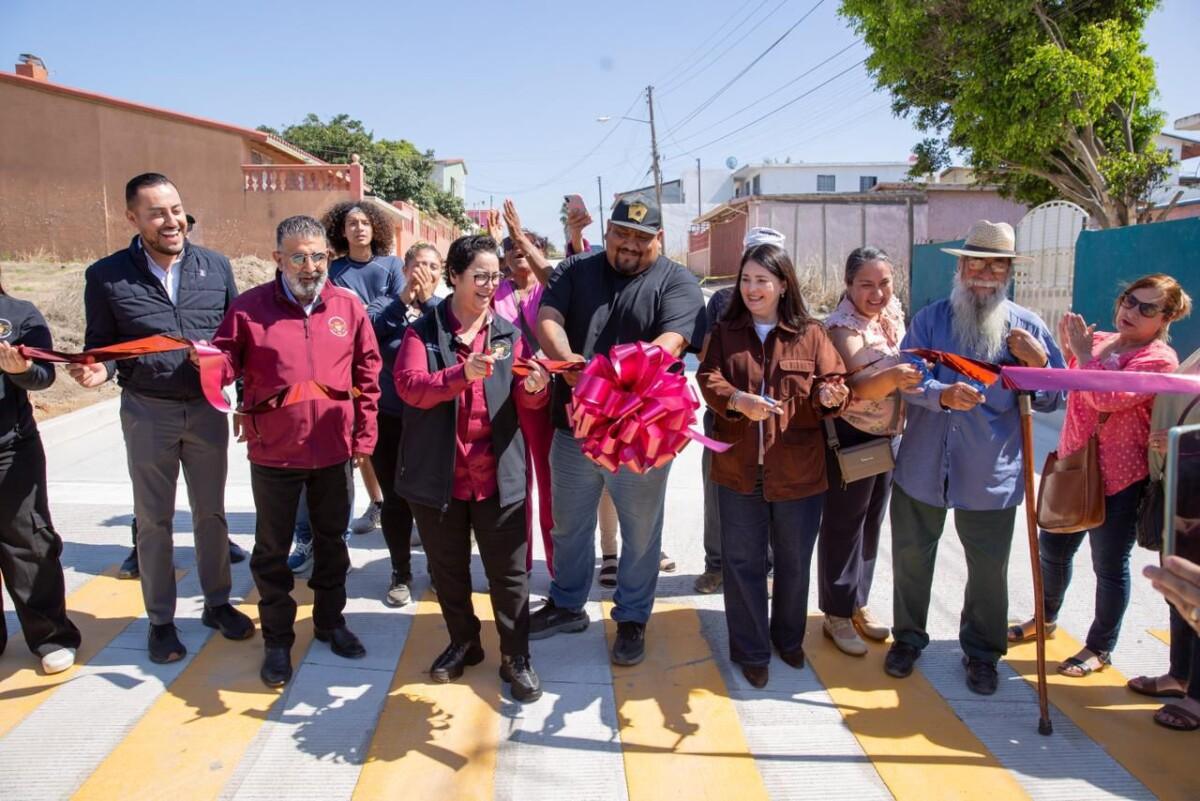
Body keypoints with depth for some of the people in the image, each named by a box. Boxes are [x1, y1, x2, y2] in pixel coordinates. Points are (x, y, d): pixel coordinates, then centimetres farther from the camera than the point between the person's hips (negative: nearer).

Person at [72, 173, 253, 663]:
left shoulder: (216, 267, 0)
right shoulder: (107, 276, -4)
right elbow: (101, 345, 1)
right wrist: (97, 370, -22)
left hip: (207, 408, 2)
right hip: (148, 413, -1)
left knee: (210, 512, 13)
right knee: (154, 520, 10)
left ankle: (217, 603, 30)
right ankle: (160, 619, 24)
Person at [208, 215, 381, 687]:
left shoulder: (349, 306, -2)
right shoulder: (251, 308, -7)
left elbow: (368, 374, 2)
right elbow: (227, 361, -2)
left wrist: (364, 436, 1)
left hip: (335, 451, 2)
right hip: (273, 453, -1)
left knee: (331, 541, 18)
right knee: (272, 548, 11)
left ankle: (330, 620, 37)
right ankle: (277, 639, 27)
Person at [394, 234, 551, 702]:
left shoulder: (507, 333, 5)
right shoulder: (422, 331, -1)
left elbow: (525, 402, -1)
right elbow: (409, 386, -17)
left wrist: (534, 387, -25)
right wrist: (463, 373, -33)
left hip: (498, 475, 1)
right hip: (437, 474, 0)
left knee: (509, 572, 5)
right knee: (448, 570, 17)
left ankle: (516, 658, 21)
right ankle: (463, 642, 38)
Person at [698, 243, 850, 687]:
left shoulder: (810, 334, 1)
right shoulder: (725, 332, 5)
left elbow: (832, 382, -3)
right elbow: (708, 379, -5)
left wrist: (830, 396, -26)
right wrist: (737, 399, -25)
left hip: (799, 470, 0)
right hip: (738, 468, 1)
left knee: (794, 562, 15)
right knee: (743, 562, 7)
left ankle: (788, 638, 38)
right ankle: (750, 651, 23)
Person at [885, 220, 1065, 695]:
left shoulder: (1028, 327, 0)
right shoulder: (929, 319, -1)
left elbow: (1052, 401, 4)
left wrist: (1039, 363, -16)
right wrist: (943, 395, -32)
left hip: (991, 476, 0)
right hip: (922, 468, 0)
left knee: (989, 570, 11)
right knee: (911, 557, 14)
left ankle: (982, 652, 33)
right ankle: (907, 638, 35)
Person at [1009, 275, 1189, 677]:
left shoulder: (1158, 359, -14)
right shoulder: (1097, 340, 6)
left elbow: (1107, 398, -28)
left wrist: (1083, 352, -17)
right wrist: (1067, 349, -1)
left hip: (1120, 479, -7)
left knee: (1109, 565, 6)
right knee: (1051, 547, 18)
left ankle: (1100, 648, 24)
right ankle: (1046, 618, 41)